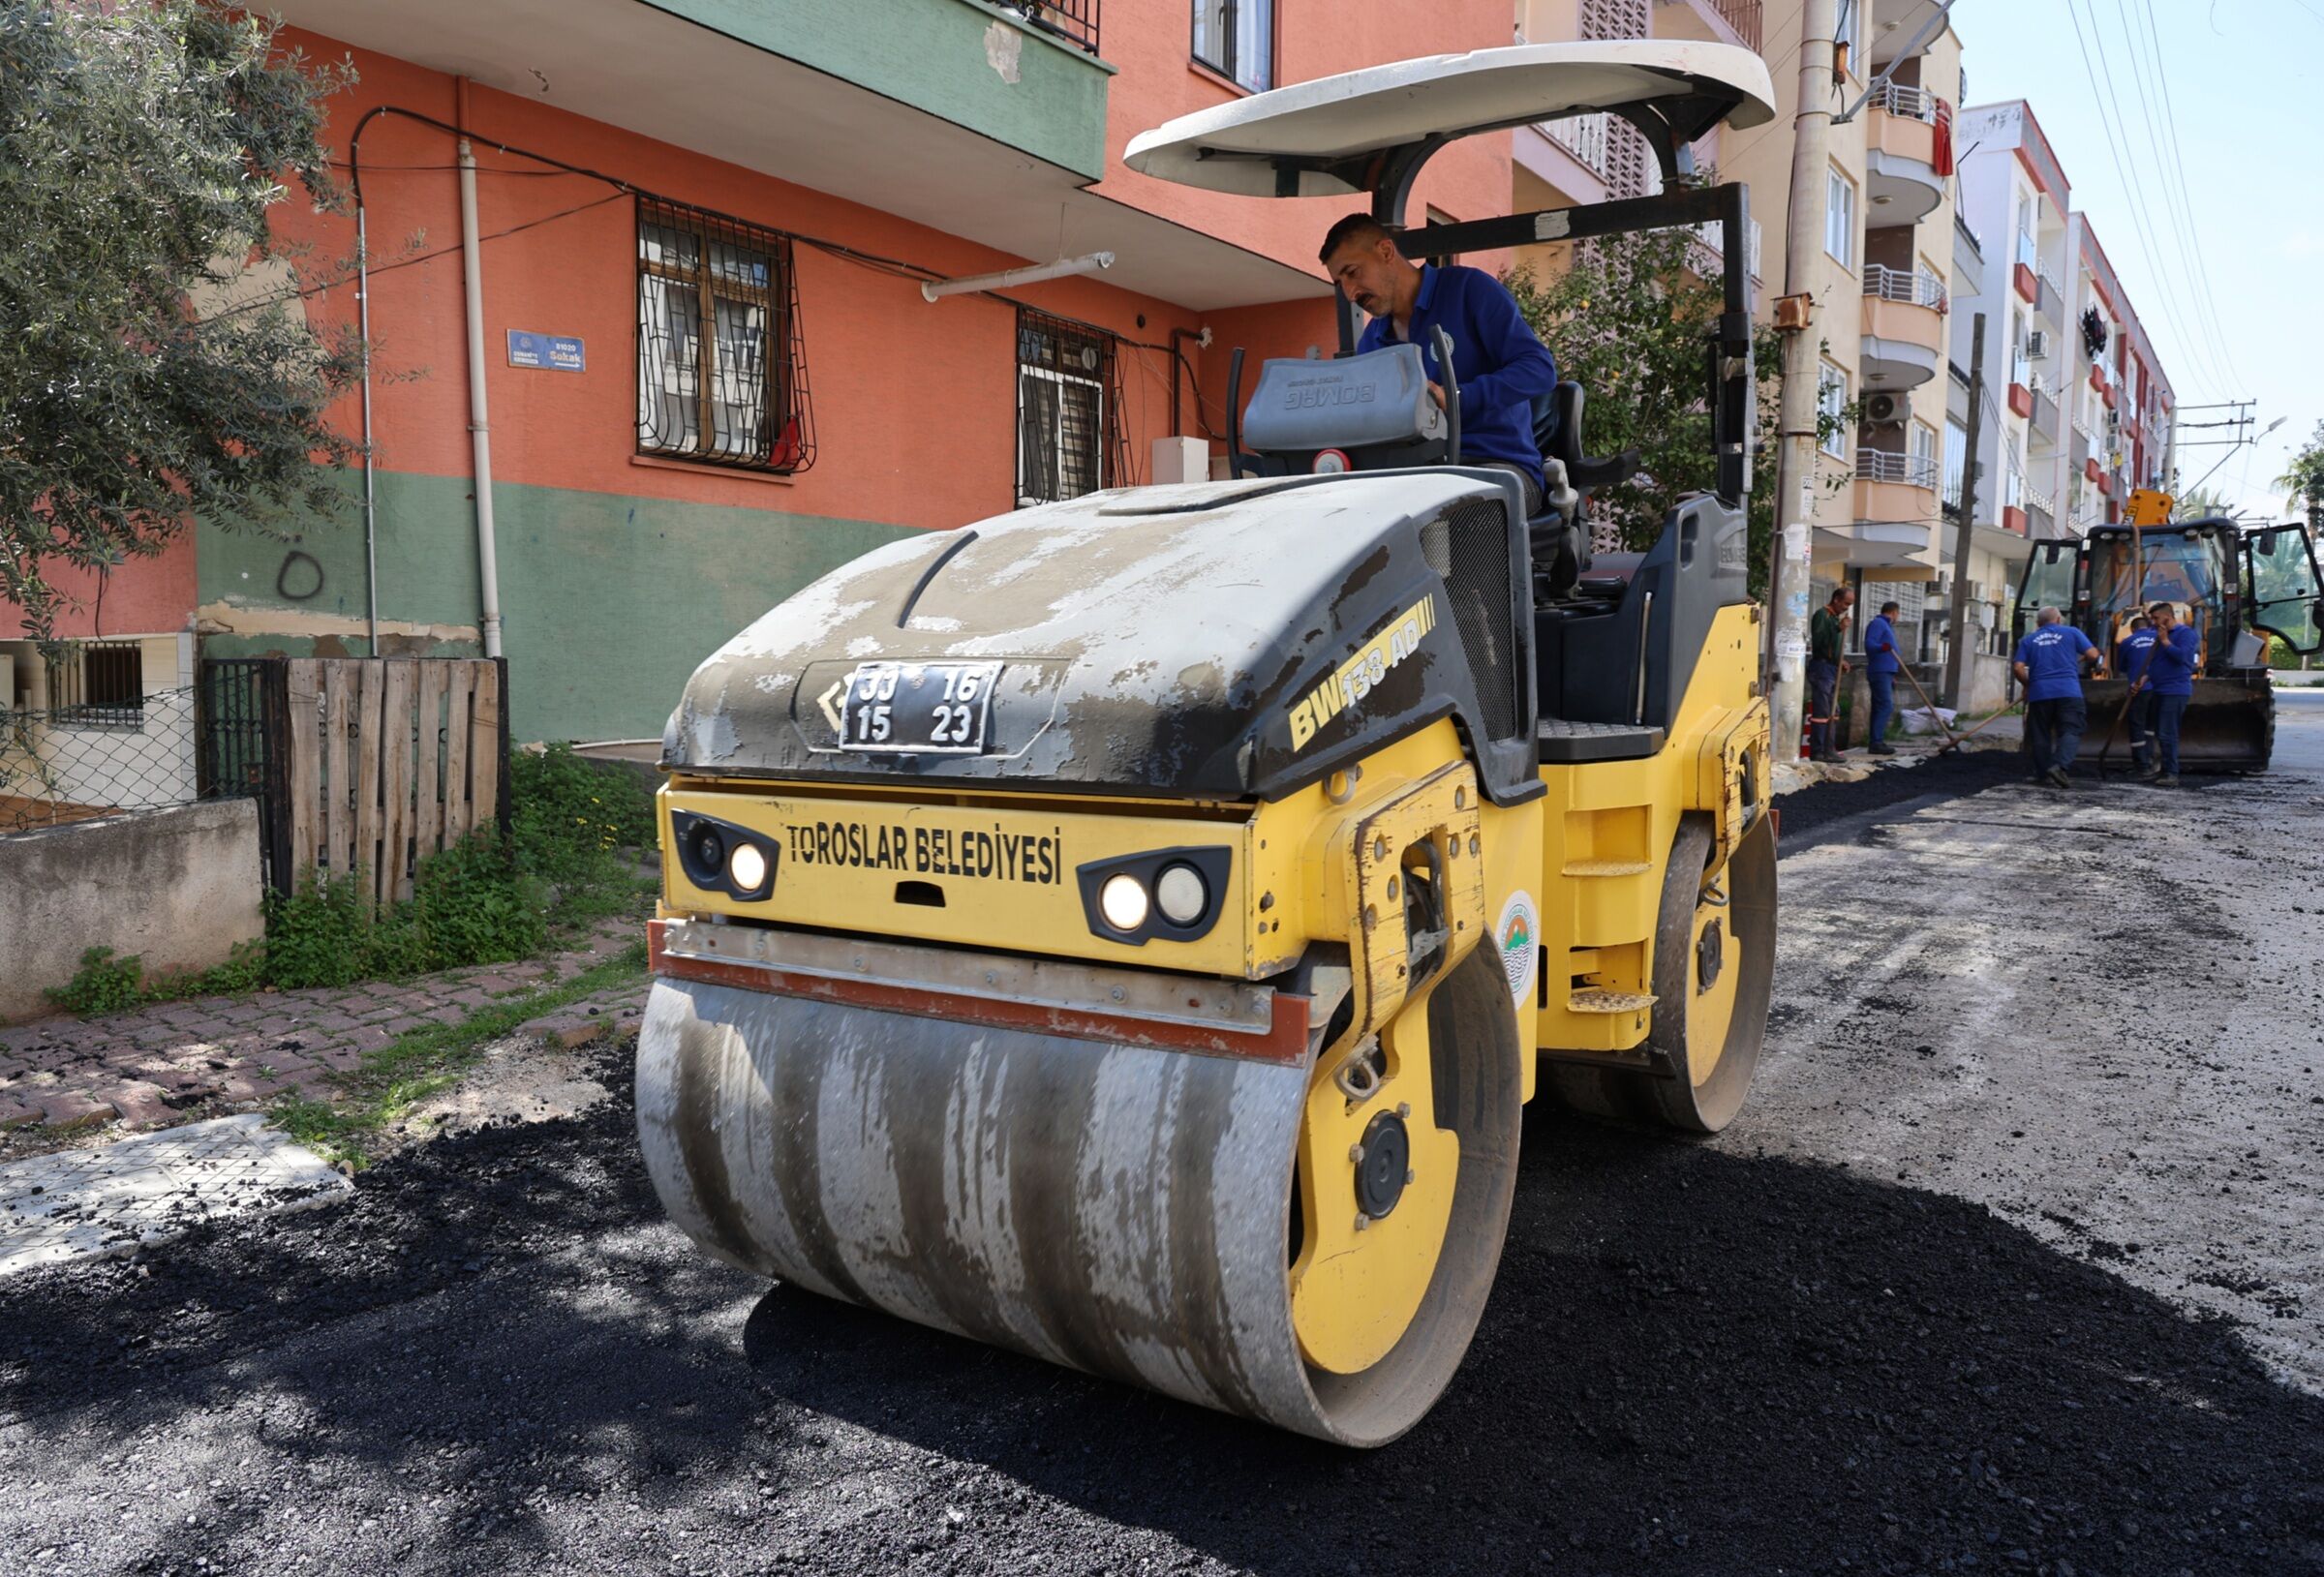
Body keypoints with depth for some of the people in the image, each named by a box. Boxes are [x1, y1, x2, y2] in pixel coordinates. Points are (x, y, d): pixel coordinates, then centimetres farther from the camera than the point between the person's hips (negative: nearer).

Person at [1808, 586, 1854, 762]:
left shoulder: (1836, 617, 20)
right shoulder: (1822, 615, -9)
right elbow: (1818, 640, -21)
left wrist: (1839, 663, 14)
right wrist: (1839, 629, -26)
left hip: (1831, 668, 10)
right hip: (1821, 668, -10)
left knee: (1832, 711, 12)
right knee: (1821, 711, -11)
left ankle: (1828, 749, 17)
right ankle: (1817, 752, -10)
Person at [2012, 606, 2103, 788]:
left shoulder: (2028, 640, 12)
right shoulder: (2072, 632, 9)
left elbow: (2018, 667, 2)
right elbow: (2093, 655, 3)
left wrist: (2028, 684, 17)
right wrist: (2080, 660, 24)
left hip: (2039, 692, 2)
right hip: (2068, 691, -2)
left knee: (2041, 734, 10)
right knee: (2070, 731, -4)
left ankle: (2044, 774, 13)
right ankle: (2059, 765, -27)